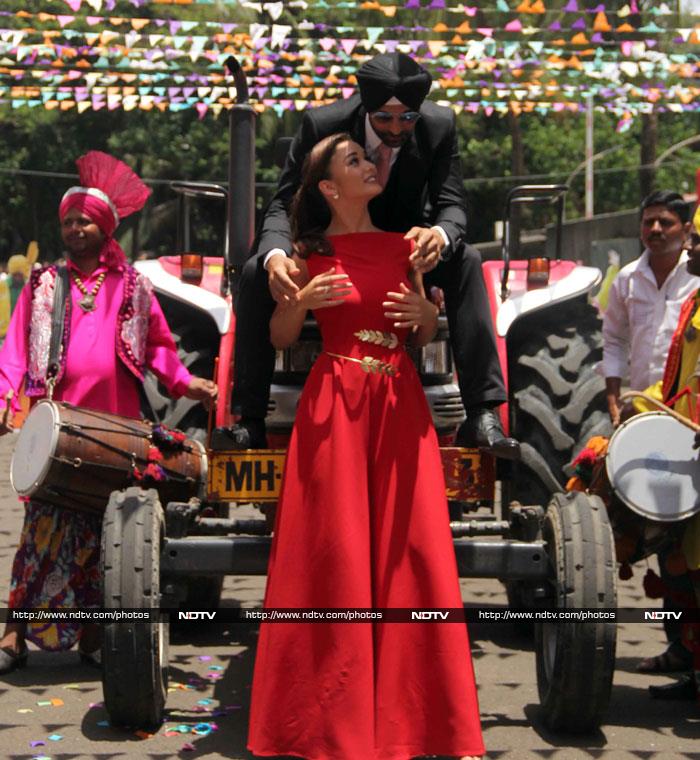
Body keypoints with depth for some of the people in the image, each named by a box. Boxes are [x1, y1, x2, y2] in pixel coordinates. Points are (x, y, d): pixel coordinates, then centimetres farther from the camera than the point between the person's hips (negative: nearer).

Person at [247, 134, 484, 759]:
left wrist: (424, 312, -5)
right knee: (333, 553, -2)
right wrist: (302, 300, -13)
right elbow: (279, 337, 5)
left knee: (409, 547, -1)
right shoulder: (311, 251, 3)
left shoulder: (402, 246, 11)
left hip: (399, 402, 3)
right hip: (335, 400, -3)